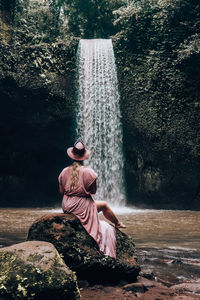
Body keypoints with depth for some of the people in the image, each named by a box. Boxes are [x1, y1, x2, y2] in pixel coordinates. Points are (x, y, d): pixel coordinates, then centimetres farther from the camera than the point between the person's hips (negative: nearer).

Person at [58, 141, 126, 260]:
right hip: (82, 207, -5)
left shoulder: (64, 171, -3)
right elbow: (93, 191, -7)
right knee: (104, 205, 19)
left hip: (67, 207, 6)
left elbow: (61, 191, 4)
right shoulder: (88, 171, -15)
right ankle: (118, 223, 38)